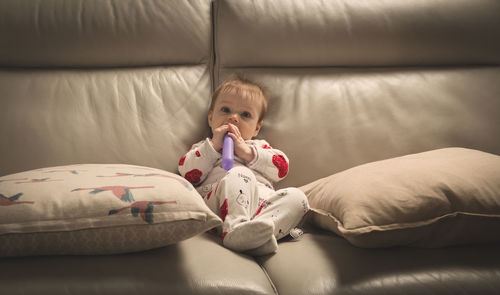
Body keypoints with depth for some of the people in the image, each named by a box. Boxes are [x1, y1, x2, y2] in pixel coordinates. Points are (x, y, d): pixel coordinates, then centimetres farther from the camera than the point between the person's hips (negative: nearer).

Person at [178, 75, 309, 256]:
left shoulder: (259, 146, 36)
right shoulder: (205, 147, 31)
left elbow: (281, 168, 14)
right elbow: (188, 173, 9)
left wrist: (248, 152, 3)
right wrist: (214, 145, 3)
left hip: (265, 201, 3)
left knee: (296, 197, -23)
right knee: (240, 174, -32)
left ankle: (257, 233, -47)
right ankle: (235, 229, -52)